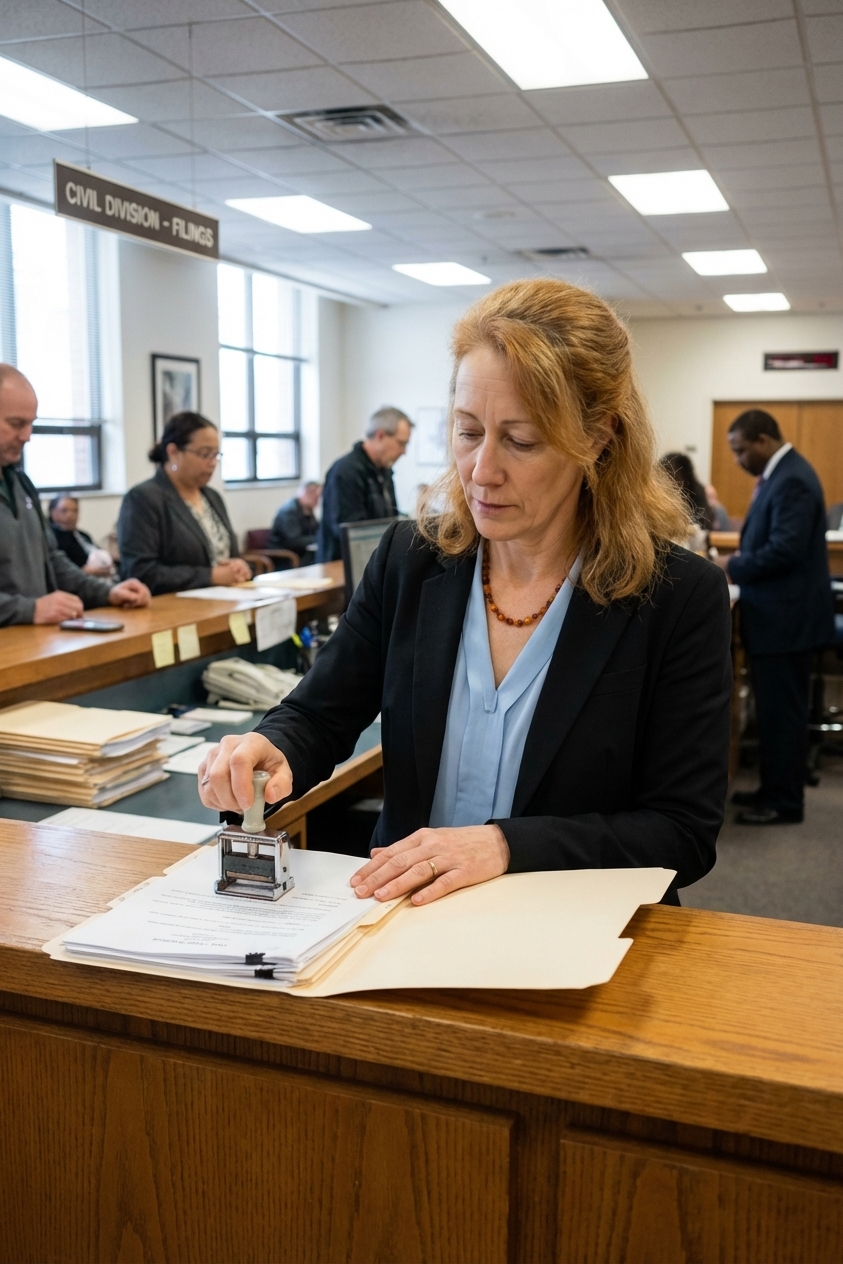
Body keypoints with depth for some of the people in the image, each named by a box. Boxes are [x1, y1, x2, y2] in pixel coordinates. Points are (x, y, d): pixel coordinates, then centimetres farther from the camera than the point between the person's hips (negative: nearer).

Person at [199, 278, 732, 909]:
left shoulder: (681, 596, -9)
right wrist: (270, 751, -19)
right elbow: (318, 716, 5)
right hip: (407, 921, 3)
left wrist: (506, 844, -23)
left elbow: (683, 832, -10)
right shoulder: (409, 560, 0)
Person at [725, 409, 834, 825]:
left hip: (787, 616, -10)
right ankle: (775, 789, 26)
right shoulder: (780, 474, 13)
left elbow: (785, 550, -26)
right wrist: (739, 561, 5)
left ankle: (785, 802, 9)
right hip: (777, 613, 10)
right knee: (774, 709, 16)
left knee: (781, 711, -1)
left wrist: (732, 567, -16)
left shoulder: (792, 480, -20)